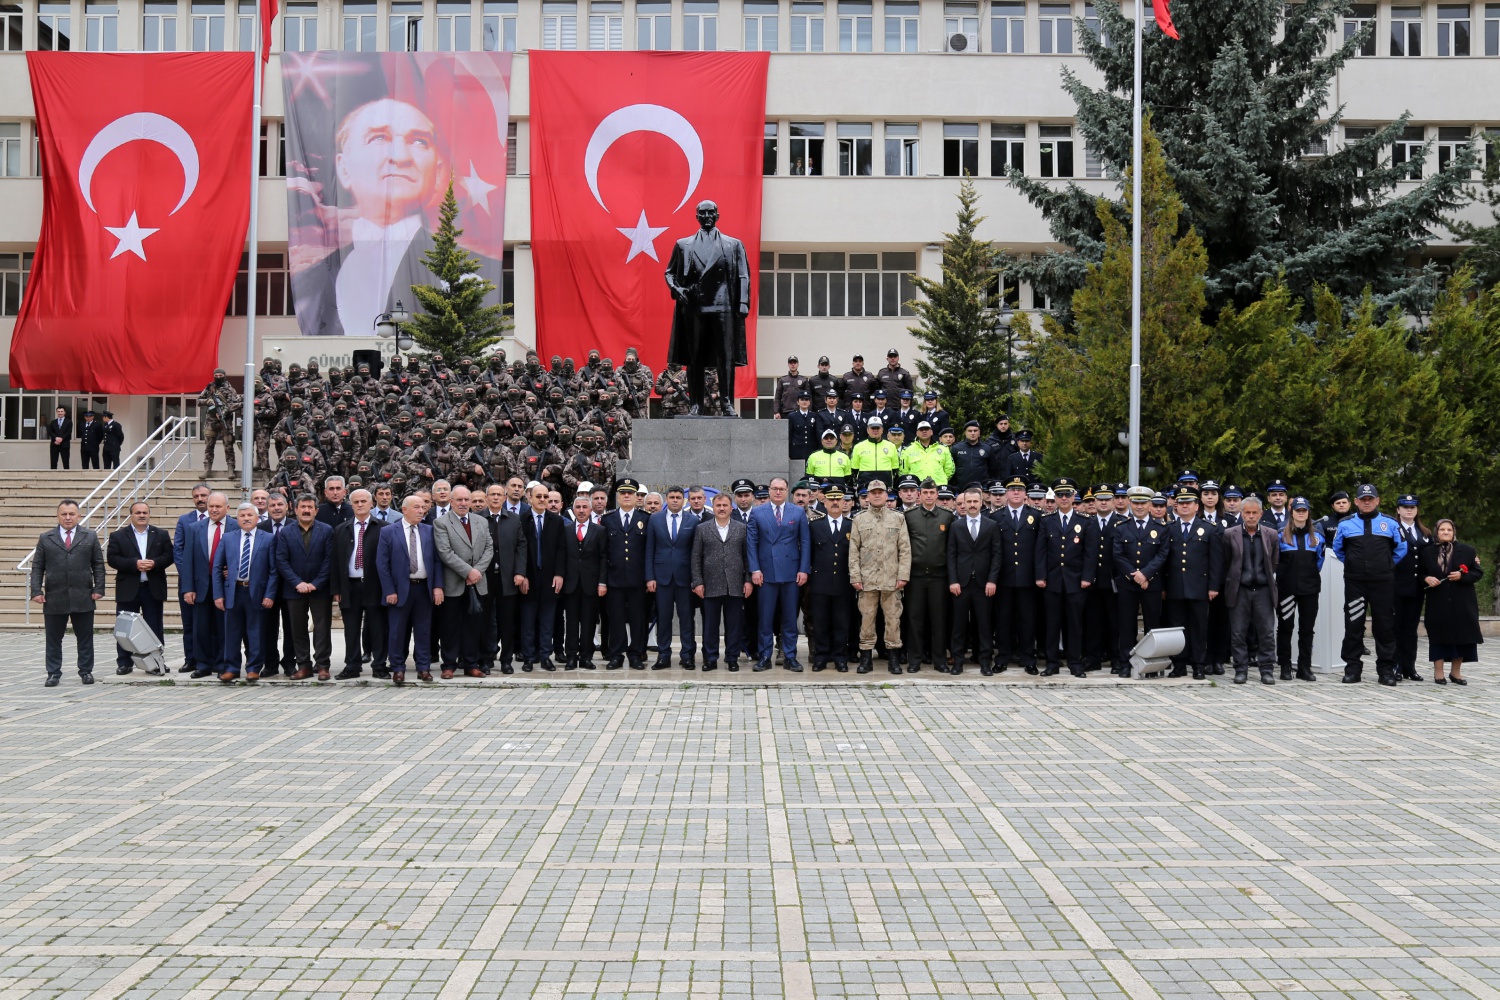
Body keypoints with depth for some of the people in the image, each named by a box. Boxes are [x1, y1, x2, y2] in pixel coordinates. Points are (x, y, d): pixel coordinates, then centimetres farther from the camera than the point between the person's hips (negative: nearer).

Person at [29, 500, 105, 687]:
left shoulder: (90, 537, 8)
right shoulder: (45, 538, 7)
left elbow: (98, 565, 6)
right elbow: (37, 567, 5)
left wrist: (98, 589, -4)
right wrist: (36, 591, -5)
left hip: (83, 597, 0)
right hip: (54, 598, 0)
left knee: (85, 637, 6)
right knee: (53, 639, 4)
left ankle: (86, 671, 15)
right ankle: (53, 673, 12)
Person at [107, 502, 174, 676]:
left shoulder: (161, 535, 9)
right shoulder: (118, 536, 3)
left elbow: (169, 555, 3)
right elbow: (112, 558, -6)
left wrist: (154, 563, -16)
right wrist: (134, 564, -17)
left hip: (153, 589, 1)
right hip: (128, 589, -1)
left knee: (155, 628, 5)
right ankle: (124, 663, 10)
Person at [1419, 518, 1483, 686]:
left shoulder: (1467, 550, 4)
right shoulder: (1427, 551, 7)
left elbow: (1478, 572, 1)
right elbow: (1421, 573, 12)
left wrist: (1462, 576, -15)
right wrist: (1426, 579, -10)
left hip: (1462, 603, 0)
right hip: (1438, 603, 0)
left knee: (1461, 635, 1)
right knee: (1439, 635, 0)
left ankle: (1455, 672, 12)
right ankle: (1438, 673, 6)